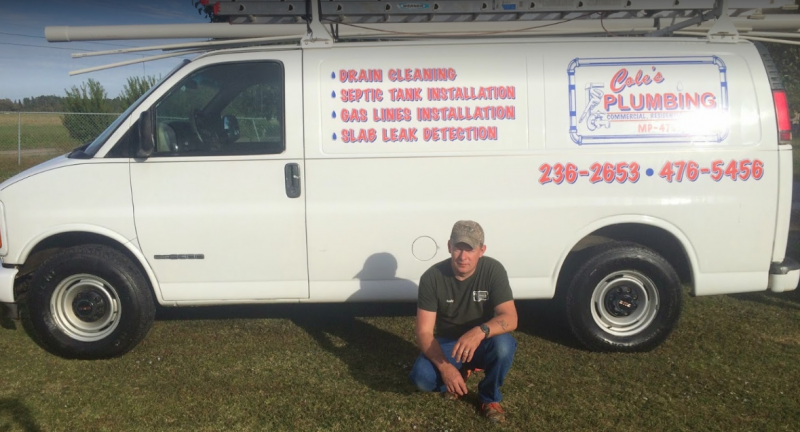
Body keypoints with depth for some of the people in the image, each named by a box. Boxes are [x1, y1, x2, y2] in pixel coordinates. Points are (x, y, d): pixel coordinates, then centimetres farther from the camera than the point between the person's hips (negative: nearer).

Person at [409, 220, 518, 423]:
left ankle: (490, 397, -4)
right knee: (422, 377, -28)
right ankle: (461, 373, 9)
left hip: (483, 342, 0)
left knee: (503, 344, -35)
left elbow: (510, 318, -26)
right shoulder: (432, 277, -19)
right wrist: (445, 367, -36)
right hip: (447, 343, 1)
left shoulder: (493, 270, -19)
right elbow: (424, 333, -19)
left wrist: (480, 331, -47)